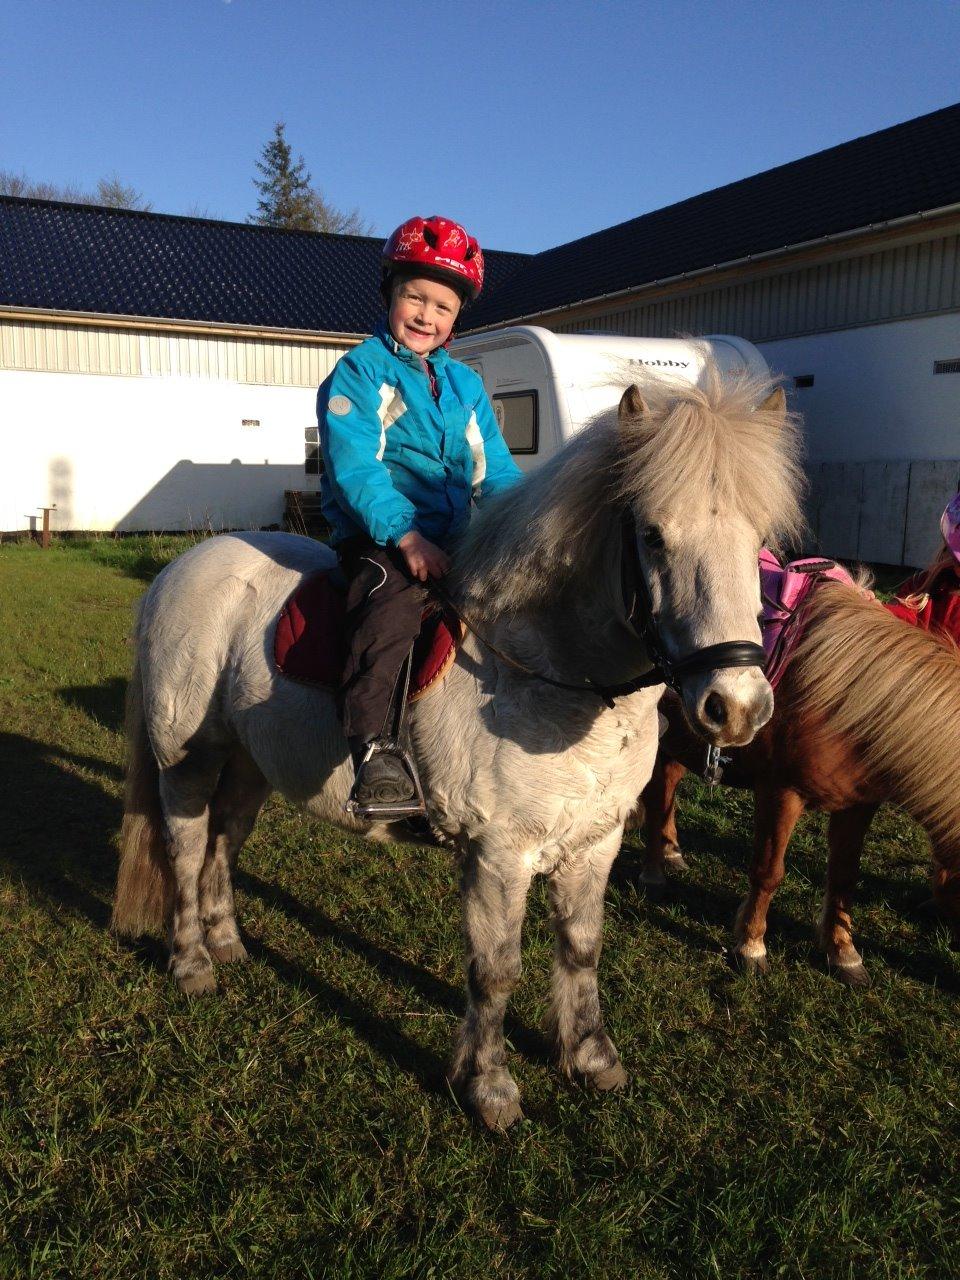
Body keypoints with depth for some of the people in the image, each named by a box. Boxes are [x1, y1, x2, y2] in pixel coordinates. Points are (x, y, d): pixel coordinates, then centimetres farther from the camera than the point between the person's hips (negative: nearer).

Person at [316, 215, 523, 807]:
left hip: (457, 539, 7)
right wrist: (406, 536, -24)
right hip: (381, 537, -6)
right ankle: (370, 747, -34)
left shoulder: (466, 384, 19)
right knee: (393, 602, -34)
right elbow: (355, 469, -13)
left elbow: (498, 473, 15)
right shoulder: (360, 372, 0)